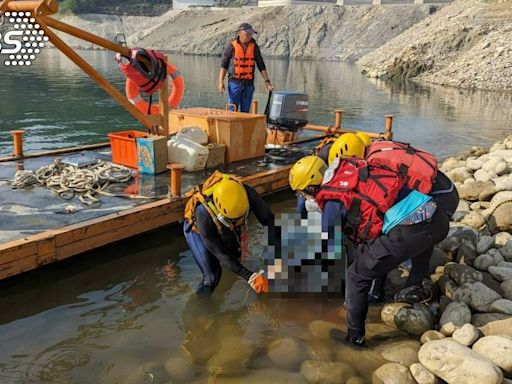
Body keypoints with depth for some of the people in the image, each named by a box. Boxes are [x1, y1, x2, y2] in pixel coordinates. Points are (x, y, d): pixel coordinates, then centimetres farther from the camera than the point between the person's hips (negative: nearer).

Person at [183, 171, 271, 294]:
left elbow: (268, 219, -29)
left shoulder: (245, 192, -38)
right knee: (211, 277, -11)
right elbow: (221, 254, -34)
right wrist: (249, 277, -37)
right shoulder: (204, 215, -45)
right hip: (198, 230, -4)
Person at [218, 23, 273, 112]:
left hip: (248, 84, 3)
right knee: (233, 110, -4)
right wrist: (221, 82, -11)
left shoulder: (254, 47, 5)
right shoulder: (231, 46, -4)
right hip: (235, 82, -3)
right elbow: (224, 65, -2)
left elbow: (261, 66, 6)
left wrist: (267, 82, 0)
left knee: (245, 111, 6)